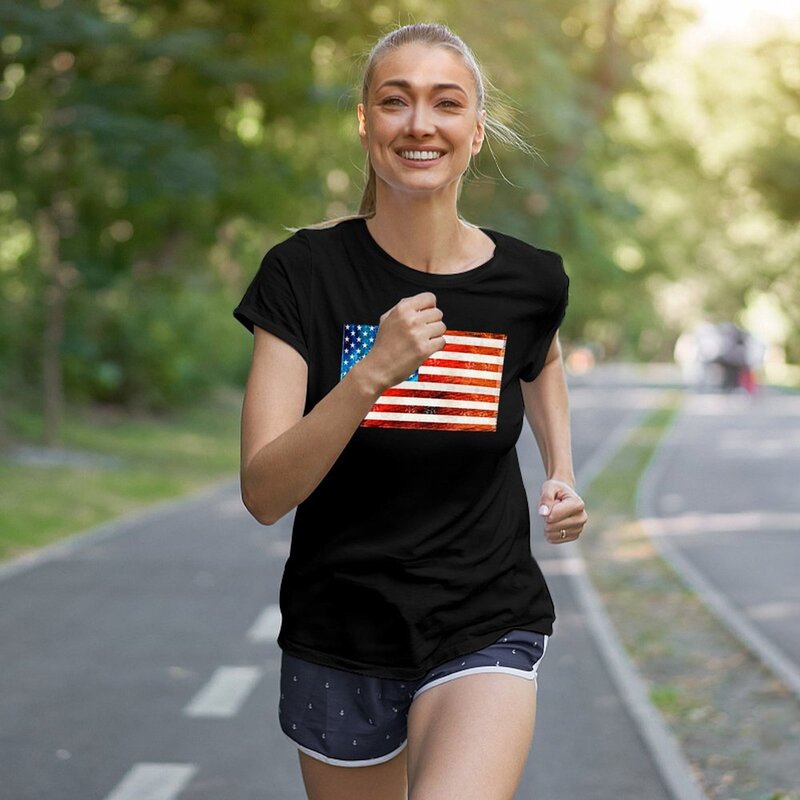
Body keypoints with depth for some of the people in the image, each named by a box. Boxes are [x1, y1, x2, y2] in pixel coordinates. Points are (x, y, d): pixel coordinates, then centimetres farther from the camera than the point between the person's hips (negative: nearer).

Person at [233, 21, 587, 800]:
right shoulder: (305, 271, -9)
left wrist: (560, 470, 8)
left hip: (485, 633, 0)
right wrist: (372, 373, -30)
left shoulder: (528, 280, -4)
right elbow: (264, 494, -17)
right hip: (338, 640, 1)